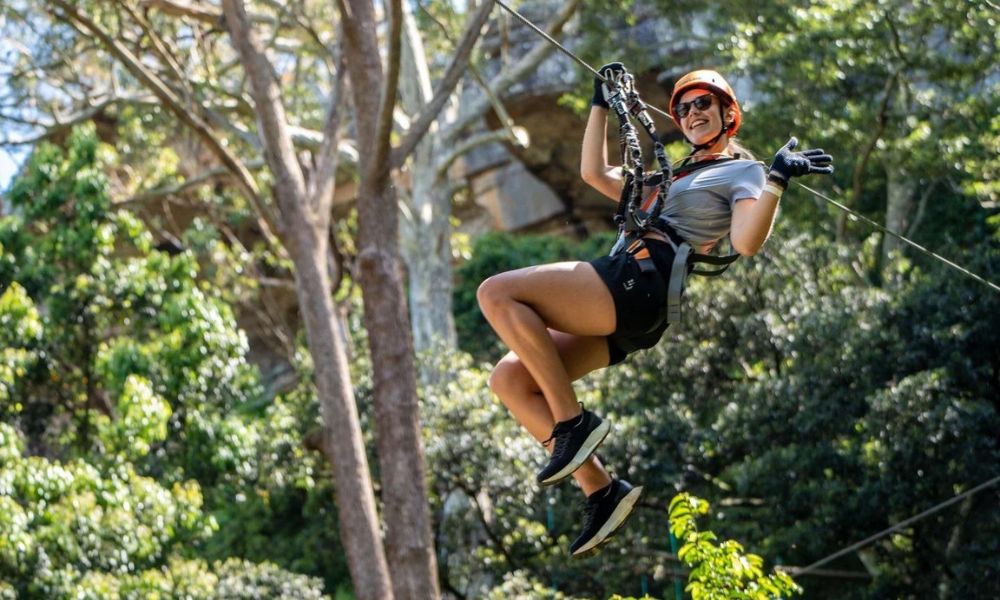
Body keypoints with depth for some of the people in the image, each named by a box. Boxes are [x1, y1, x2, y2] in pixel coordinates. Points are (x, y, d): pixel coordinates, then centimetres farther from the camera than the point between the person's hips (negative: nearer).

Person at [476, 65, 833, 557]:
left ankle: (573, 423, -18)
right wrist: (601, 103, 35)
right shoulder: (673, 181, 34)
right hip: (627, 314, 9)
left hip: (643, 281, -9)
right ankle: (600, 489, -6)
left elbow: (745, 242, -12)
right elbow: (595, 173, 37)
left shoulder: (745, 173, 8)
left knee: (497, 293, -19)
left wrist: (777, 181, -24)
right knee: (509, 379, -4)